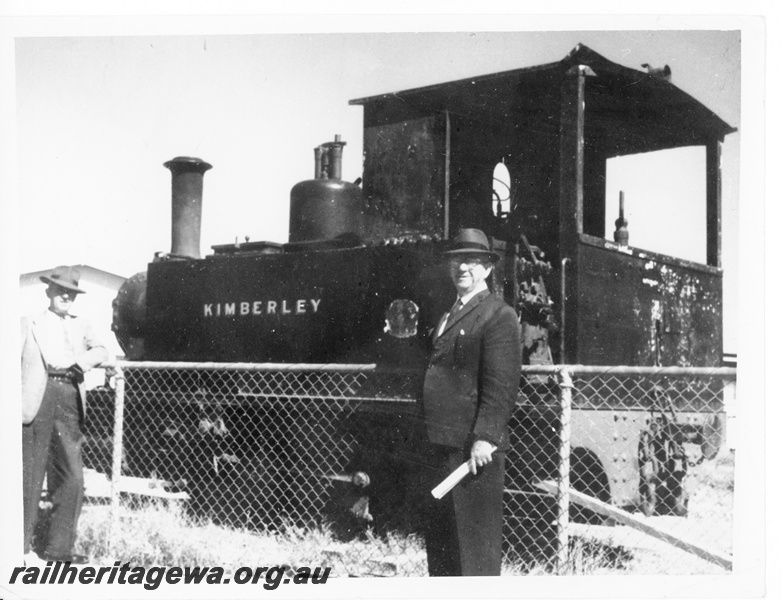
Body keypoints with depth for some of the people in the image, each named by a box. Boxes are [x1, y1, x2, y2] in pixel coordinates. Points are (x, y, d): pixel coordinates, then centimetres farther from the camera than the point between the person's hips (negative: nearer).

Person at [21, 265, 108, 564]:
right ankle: (21, 546, 9)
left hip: (70, 400, 3)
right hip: (38, 399, -3)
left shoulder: (80, 325, 22)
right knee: (30, 476, -2)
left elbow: (101, 352, 7)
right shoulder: (30, 324, 13)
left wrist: (79, 361, -13)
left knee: (72, 478, 0)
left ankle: (58, 546, 8)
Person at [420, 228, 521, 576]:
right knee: (437, 531, 17)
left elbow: (502, 386, -16)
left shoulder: (499, 316, -8)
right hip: (441, 443, 9)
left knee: (475, 534, -2)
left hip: (474, 446, -9)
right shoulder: (450, 315, 20)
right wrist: (429, 434, 17)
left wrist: (485, 437, -23)